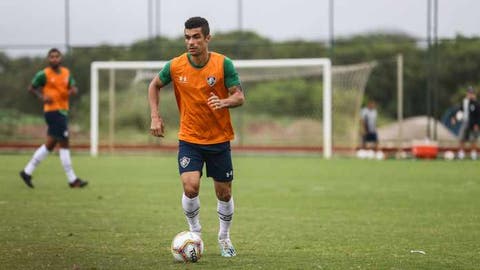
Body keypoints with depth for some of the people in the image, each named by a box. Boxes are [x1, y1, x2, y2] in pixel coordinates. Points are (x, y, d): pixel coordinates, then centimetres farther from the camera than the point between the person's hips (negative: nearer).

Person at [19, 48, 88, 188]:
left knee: (50, 144, 13)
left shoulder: (66, 73, 10)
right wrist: (42, 97, -16)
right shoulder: (44, 74, -7)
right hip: (53, 111, -8)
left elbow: (73, 87, 17)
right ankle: (72, 179, -3)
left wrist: (72, 90, -7)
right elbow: (31, 88, 1)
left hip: (63, 111, 8)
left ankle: (27, 172, 21)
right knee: (64, 143, -8)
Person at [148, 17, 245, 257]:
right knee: (190, 187, -18)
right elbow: (154, 86, 10)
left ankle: (224, 238, 32)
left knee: (224, 193, 7)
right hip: (189, 139, 0)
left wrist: (224, 102, -35)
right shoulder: (175, 66, -9)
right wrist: (155, 116, -1)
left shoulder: (223, 64, -13)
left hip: (219, 140, 0)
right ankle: (195, 233, 8)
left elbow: (239, 97, -13)